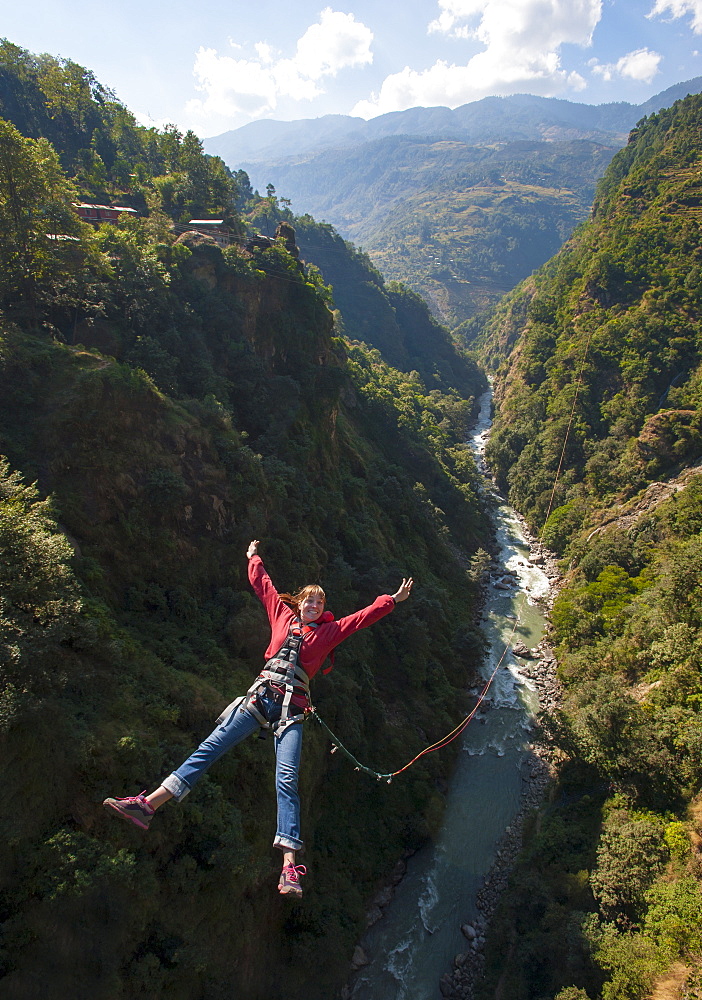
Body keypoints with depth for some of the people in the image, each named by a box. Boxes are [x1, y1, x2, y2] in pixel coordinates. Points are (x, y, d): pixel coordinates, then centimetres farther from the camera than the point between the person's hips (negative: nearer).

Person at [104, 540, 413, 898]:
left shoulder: (330, 630, 16)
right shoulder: (283, 616, 18)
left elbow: (365, 616, 16)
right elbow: (262, 586, 27)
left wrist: (393, 599, 15)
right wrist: (254, 558, 36)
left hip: (291, 708, -2)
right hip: (260, 696, 2)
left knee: (287, 778, -16)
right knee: (210, 747, -9)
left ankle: (289, 867, -22)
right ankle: (149, 804, -10)